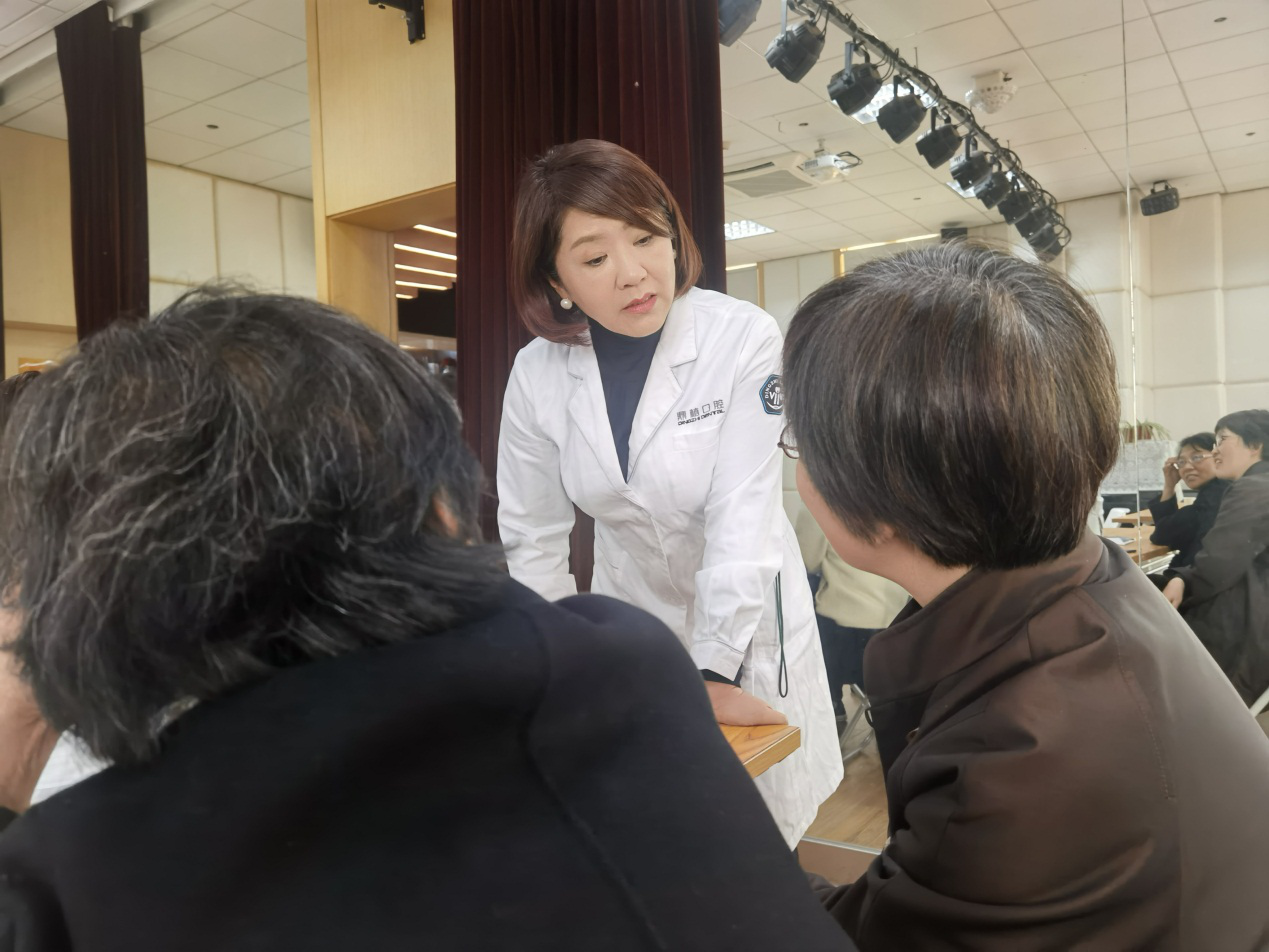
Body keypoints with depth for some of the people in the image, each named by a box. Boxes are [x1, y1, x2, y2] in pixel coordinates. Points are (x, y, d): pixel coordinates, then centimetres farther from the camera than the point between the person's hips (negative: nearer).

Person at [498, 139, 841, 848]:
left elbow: (741, 515, -23)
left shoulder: (745, 339, -20)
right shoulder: (537, 376, -11)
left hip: (746, 620, -2)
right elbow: (533, 538, -4)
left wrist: (716, 671, -23)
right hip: (627, 616, 2)